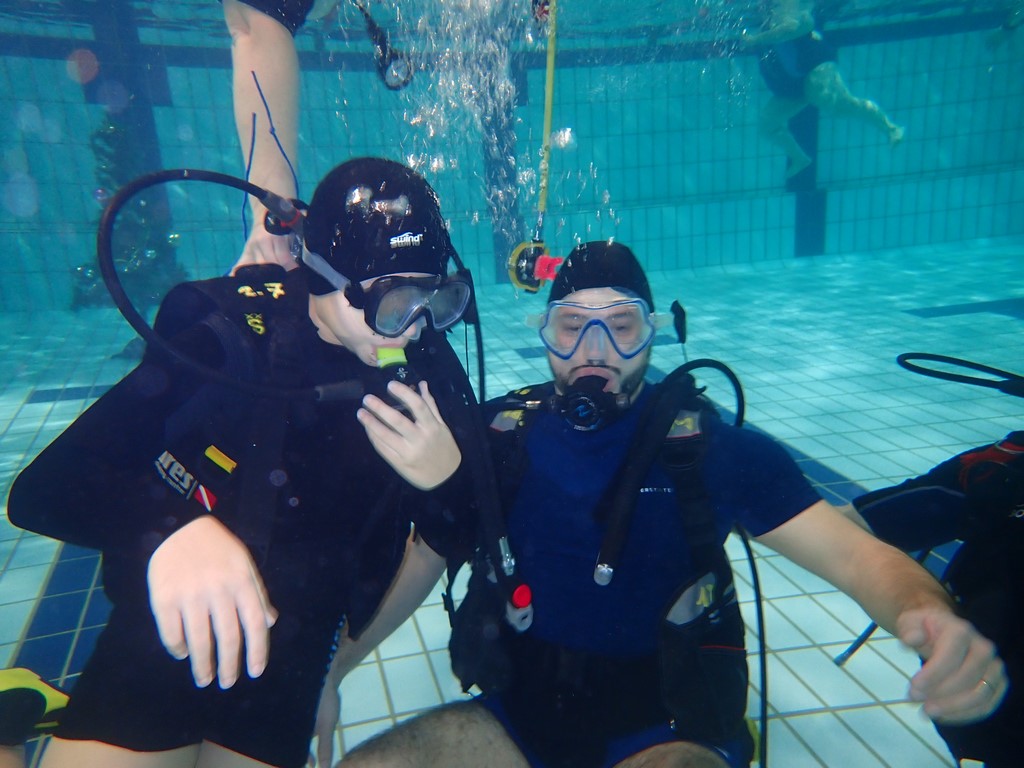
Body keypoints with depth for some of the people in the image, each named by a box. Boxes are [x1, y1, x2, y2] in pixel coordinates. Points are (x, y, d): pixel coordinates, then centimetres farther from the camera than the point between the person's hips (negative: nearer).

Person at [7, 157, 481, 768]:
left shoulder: (427, 363, -11)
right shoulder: (227, 337, -21)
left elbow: (462, 537, -6)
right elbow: (43, 488, -28)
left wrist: (446, 478, -29)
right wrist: (174, 532, -49)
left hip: (295, 639, 3)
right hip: (175, 620, -2)